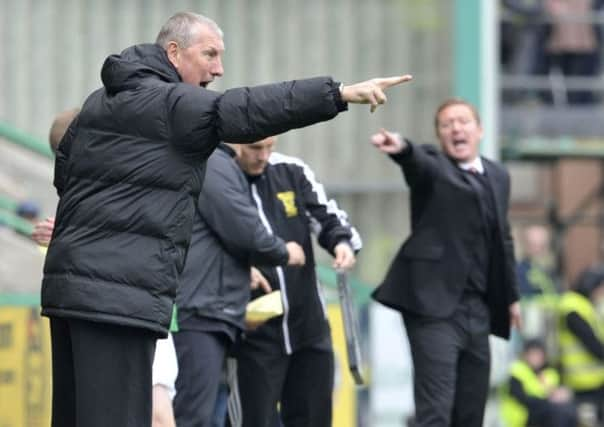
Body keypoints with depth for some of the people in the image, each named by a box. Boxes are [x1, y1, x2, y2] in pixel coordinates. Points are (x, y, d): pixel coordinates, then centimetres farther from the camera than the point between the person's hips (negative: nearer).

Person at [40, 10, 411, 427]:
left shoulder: (99, 103, 20)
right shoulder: (166, 103, -9)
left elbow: (63, 172, 28)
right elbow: (243, 111, -22)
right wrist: (340, 93, -28)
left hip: (71, 279, 10)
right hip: (119, 292, -10)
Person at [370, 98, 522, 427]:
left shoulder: (497, 176, 16)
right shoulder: (432, 166, -2)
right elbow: (418, 162, -26)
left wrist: (510, 296, 24)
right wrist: (401, 148, -49)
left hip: (478, 309, 6)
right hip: (435, 303, -6)